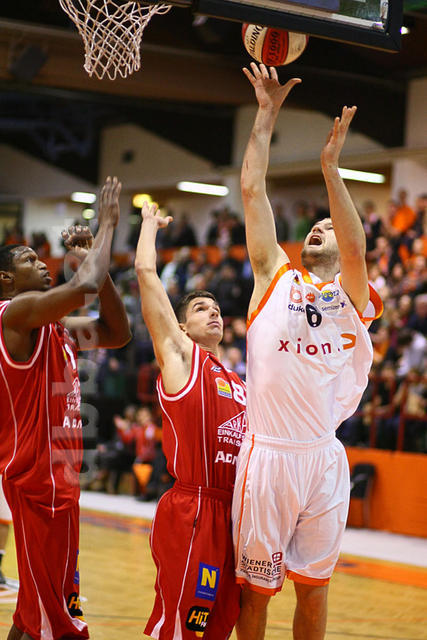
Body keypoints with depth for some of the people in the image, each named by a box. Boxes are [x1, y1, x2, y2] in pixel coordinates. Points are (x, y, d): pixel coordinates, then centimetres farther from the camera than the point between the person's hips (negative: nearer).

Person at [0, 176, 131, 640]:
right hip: (40, 478, -10)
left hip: (55, 478, 10)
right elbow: (86, 285, -28)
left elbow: (116, 333, 18)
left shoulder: (54, 327, 16)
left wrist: (95, 259, 9)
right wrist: (106, 225, -12)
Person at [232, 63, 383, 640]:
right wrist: (267, 116, 5)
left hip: (323, 457, 0)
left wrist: (330, 167, -17)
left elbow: (356, 249, -14)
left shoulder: (351, 293, 9)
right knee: (254, 585, 6)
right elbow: (252, 191, 6)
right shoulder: (274, 277, 11)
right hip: (266, 455, 0)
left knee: (312, 587, 8)